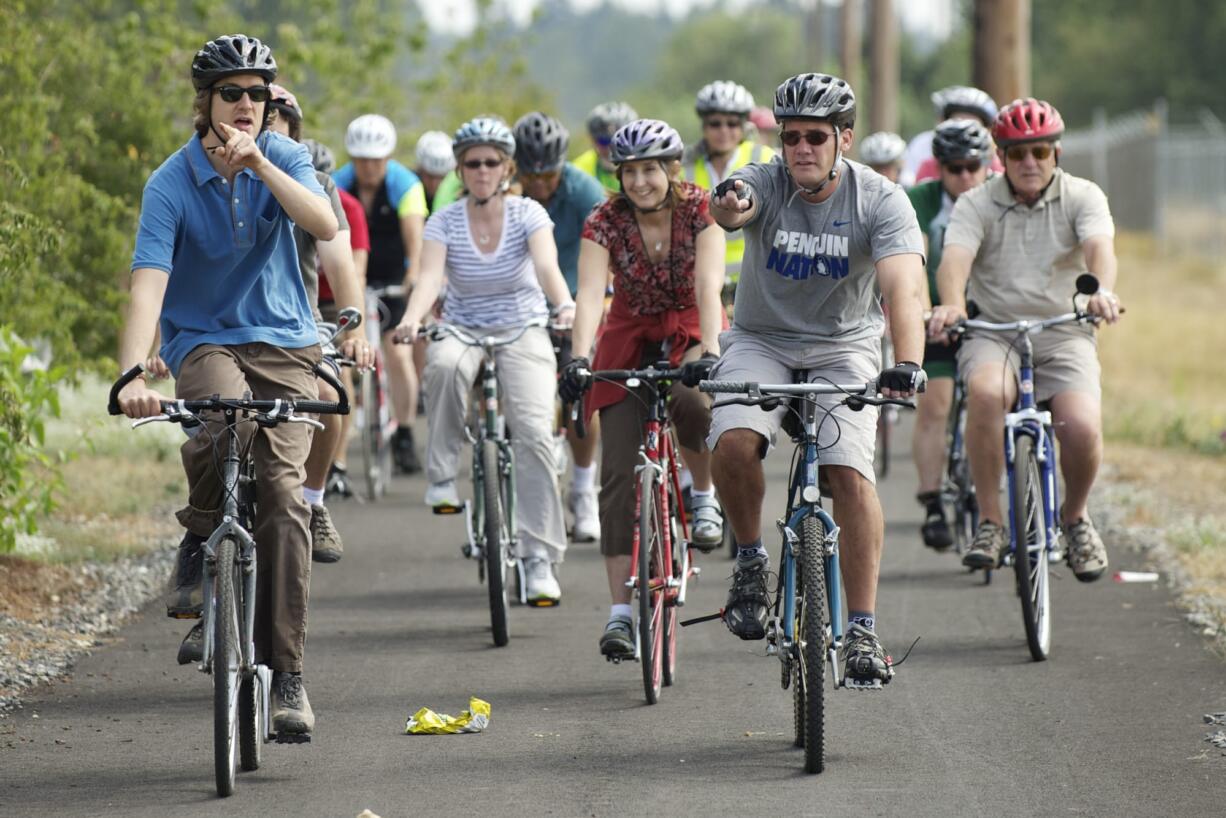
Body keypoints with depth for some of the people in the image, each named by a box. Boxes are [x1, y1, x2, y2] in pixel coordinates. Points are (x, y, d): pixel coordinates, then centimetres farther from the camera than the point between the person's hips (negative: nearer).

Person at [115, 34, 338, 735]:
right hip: (205, 341, -2)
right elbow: (149, 282, -20)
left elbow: (325, 224, -19)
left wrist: (260, 164, -30)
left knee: (283, 495, -14)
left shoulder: (283, 158, -1)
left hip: (284, 343, 2)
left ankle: (287, 674, -10)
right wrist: (133, 374, -35)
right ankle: (200, 540, -8)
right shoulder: (172, 184, -10)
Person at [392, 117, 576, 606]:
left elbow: (547, 265, -23)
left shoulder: (528, 214, -5)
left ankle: (540, 558, -18)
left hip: (523, 333, -1)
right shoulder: (445, 223, -4)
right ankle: (442, 473, -21)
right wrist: (412, 318, -41)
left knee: (534, 433, -22)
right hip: (462, 332, 1)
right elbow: (430, 276, -20)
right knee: (444, 364, -38)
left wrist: (564, 304, -44)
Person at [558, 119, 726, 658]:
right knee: (620, 476, -10)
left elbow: (708, 287, -29)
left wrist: (709, 352, -45)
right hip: (631, 338, 1)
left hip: (690, 333, -1)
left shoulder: (698, 211, -17)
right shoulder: (606, 222, -15)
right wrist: (579, 358, -44)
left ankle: (704, 495, -7)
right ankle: (620, 611, -7)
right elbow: (590, 295, -27)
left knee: (691, 404, -37)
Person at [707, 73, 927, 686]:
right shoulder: (764, 184, -15)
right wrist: (729, 207, -67)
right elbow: (734, 209, -40)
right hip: (762, 341, 1)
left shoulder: (881, 201, -17)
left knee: (851, 473, -20)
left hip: (843, 348, 0)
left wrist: (907, 364, -49)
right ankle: (751, 560, 0)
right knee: (733, 443, -27)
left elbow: (903, 288, -31)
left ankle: (862, 630, -11)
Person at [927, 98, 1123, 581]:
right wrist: (951, 305, -41)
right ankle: (989, 520, -21)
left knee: (1082, 428, -24)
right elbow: (955, 258, -18)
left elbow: (1099, 245, -20)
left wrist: (1101, 290, -43)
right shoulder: (976, 205, -1)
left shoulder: (1082, 197, 0)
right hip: (993, 331, 0)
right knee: (986, 392, -35)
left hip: (1063, 335, 0)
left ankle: (1075, 517, 10)